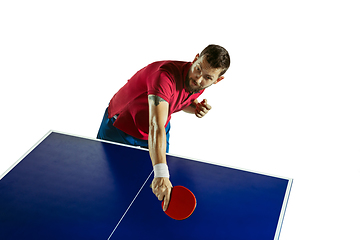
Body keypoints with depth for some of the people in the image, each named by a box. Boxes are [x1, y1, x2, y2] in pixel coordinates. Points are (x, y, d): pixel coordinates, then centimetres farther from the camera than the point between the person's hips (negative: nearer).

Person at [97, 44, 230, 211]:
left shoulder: (199, 85, -18)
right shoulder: (166, 75, -43)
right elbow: (156, 126, -55)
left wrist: (196, 107, -16)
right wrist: (161, 174, -66)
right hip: (120, 127, -5)